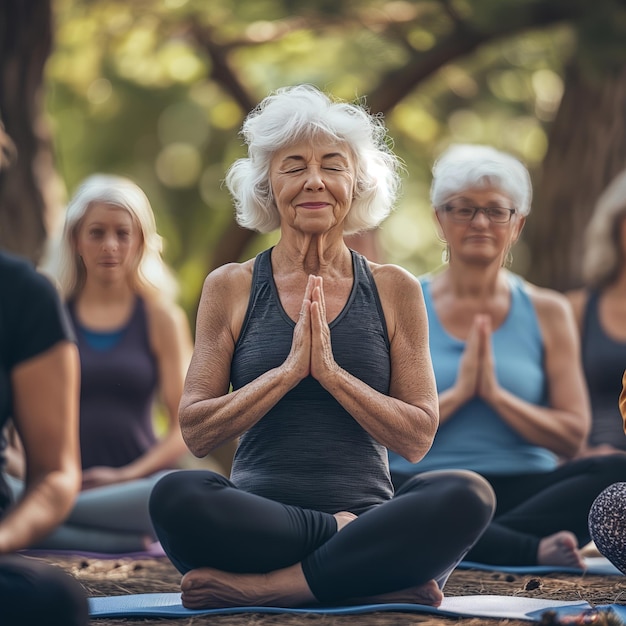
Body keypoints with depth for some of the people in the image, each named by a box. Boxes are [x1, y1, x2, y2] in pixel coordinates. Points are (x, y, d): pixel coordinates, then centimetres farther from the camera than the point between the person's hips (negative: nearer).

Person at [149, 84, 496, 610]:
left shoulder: (394, 291, 11)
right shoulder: (231, 288, 9)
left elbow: (417, 438, 5)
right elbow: (196, 433, 2)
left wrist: (330, 371, -8)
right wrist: (290, 369, -9)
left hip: (370, 509, 1)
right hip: (261, 520, 0)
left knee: (465, 495, -31)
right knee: (178, 496, -34)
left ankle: (266, 586, -27)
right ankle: (377, 578, -23)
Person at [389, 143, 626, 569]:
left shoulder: (548, 312, 15)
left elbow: (572, 438, 7)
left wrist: (495, 393, -5)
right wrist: (457, 393, -6)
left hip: (524, 487, 1)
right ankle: (535, 550, -34)